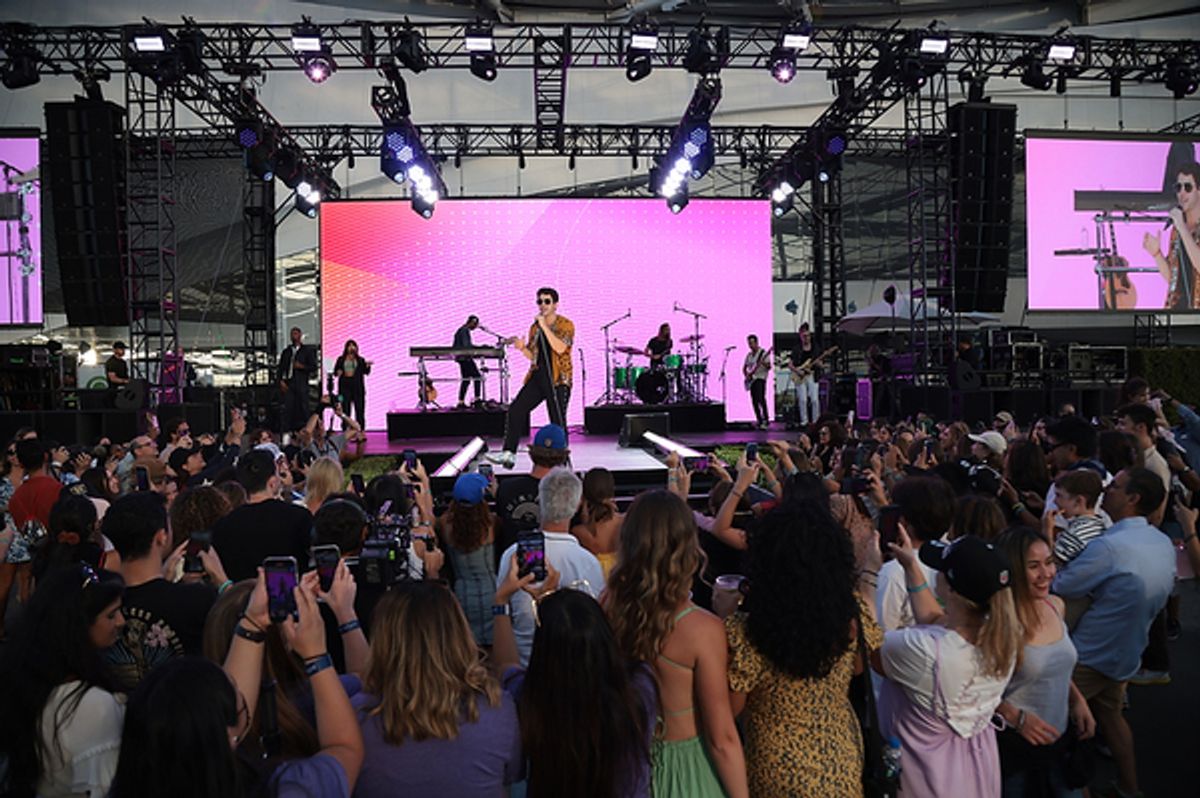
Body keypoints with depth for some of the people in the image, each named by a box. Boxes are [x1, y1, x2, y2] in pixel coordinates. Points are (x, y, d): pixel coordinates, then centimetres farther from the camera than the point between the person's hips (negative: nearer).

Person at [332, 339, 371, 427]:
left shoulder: (360, 360, 12)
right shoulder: (341, 359, 11)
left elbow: (366, 372, 3)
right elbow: (335, 372, 12)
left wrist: (367, 366, -16)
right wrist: (338, 372, -10)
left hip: (358, 387, 0)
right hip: (345, 387, 0)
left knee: (360, 409, -4)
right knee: (346, 410, -4)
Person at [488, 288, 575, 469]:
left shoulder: (566, 325, -4)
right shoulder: (534, 327, 13)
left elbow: (560, 348, -22)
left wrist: (544, 327, -20)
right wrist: (522, 348, -3)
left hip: (558, 379, -6)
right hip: (537, 377, 6)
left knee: (558, 421, -5)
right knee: (515, 410, -5)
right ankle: (509, 453, -1)